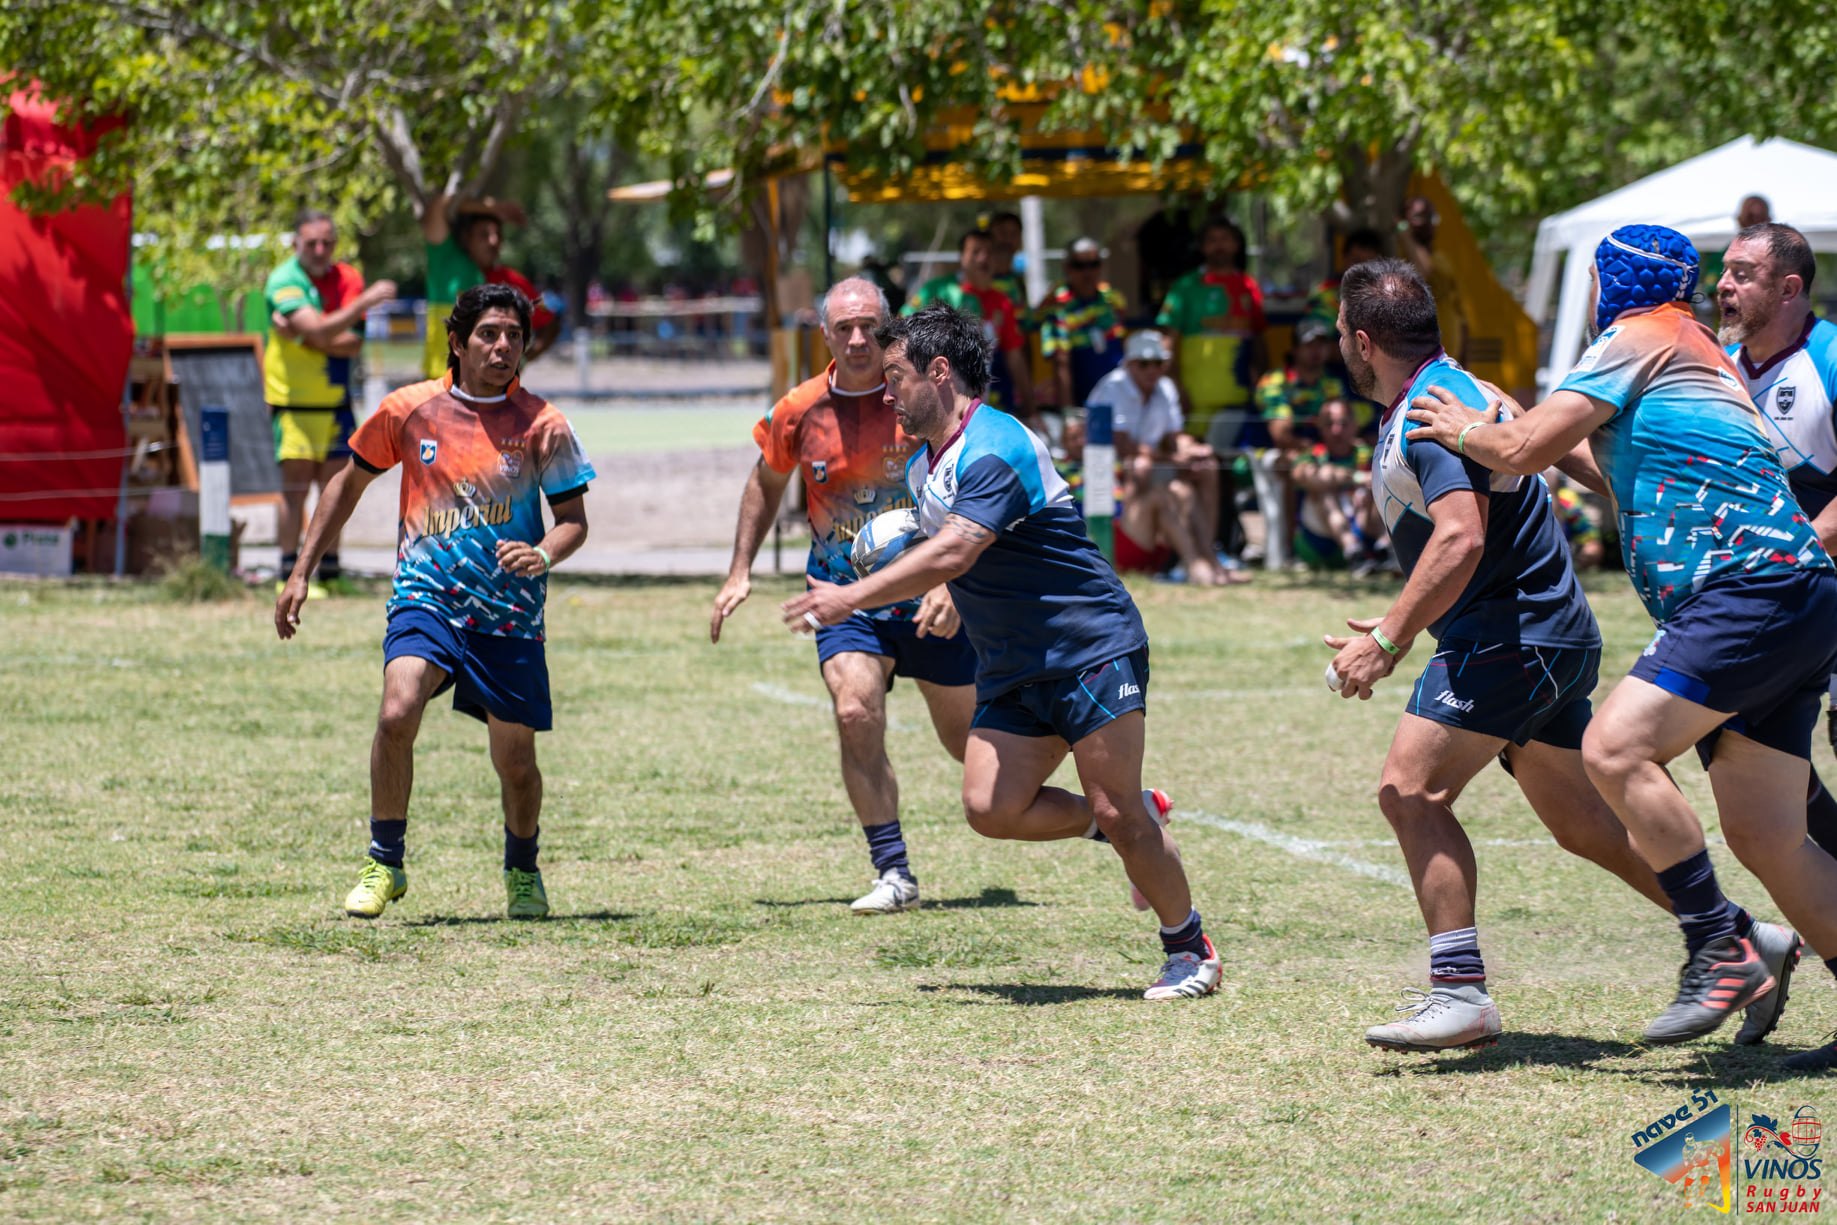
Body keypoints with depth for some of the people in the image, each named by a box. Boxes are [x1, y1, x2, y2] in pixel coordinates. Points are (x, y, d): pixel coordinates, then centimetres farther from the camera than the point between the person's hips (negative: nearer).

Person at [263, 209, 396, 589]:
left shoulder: (348, 279, 6)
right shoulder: (284, 281, -10)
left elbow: (353, 343, -4)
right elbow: (319, 330, -24)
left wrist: (305, 337, -18)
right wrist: (365, 302, -26)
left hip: (336, 400, 5)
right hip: (293, 401, -5)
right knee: (295, 487, -8)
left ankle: (330, 573, 14)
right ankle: (290, 576, -5)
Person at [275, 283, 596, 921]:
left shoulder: (542, 424, -3)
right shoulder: (409, 409, 0)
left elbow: (574, 517, 3)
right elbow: (349, 484, 14)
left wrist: (543, 554, -20)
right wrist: (301, 574, 13)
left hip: (510, 616, 0)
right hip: (425, 599, 0)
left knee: (515, 761, 4)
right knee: (397, 713, -26)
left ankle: (522, 870, 35)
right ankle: (385, 862, -7)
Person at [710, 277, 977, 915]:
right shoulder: (799, 411, -3)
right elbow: (767, 483, 17)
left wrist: (951, 584, -24)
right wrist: (740, 571, 13)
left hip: (929, 601, -1)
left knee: (968, 739, 9)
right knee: (855, 716, -21)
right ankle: (894, 874, -12)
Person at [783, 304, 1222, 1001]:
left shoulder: (995, 451, -20)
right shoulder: (923, 466, 11)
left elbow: (952, 554, -31)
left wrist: (850, 599, -30)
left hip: (1093, 650, -9)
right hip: (1011, 673, 9)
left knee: (1115, 814, -9)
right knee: (992, 809, -6)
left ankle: (1190, 948, 9)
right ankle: (1135, 817, 16)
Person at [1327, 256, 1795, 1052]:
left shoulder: (1433, 411, -17)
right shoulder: (1440, 397, 16)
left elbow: (1460, 540, -30)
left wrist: (1387, 643, -30)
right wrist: (1401, 625, 26)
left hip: (1513, 637, -11)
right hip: (1548, 632, 11)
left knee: (1410, 790, -15)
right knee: (1581, 822, 15)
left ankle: (1460, 993, -19)